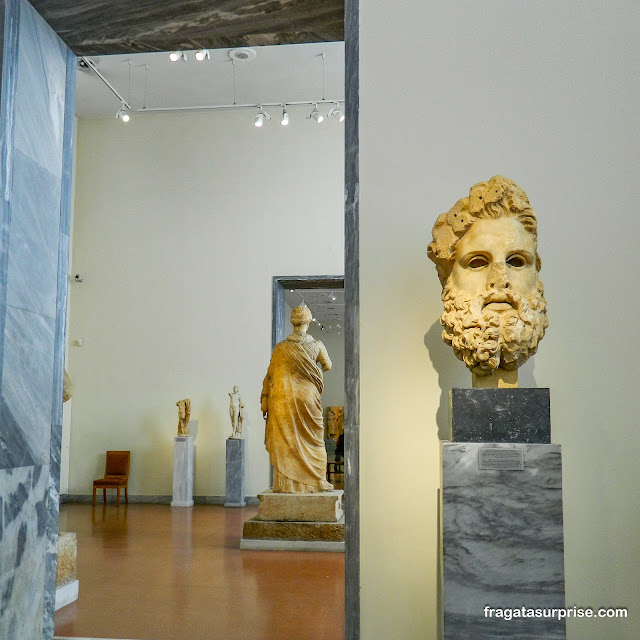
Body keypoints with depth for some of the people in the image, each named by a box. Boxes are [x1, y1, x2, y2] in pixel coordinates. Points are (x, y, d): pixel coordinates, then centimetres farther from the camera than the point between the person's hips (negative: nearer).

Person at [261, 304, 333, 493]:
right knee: (313, 440, 10)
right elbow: (327, 365, 14)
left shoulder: (281, 348, -3)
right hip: (308, 398, 0)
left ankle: (285, 484, 6)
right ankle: (317, 481, 16)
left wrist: (265, 402, 9)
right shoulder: (317, 346, -4)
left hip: (284, 398, 0)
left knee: (285, 440, 6)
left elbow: (270, 376, 1)